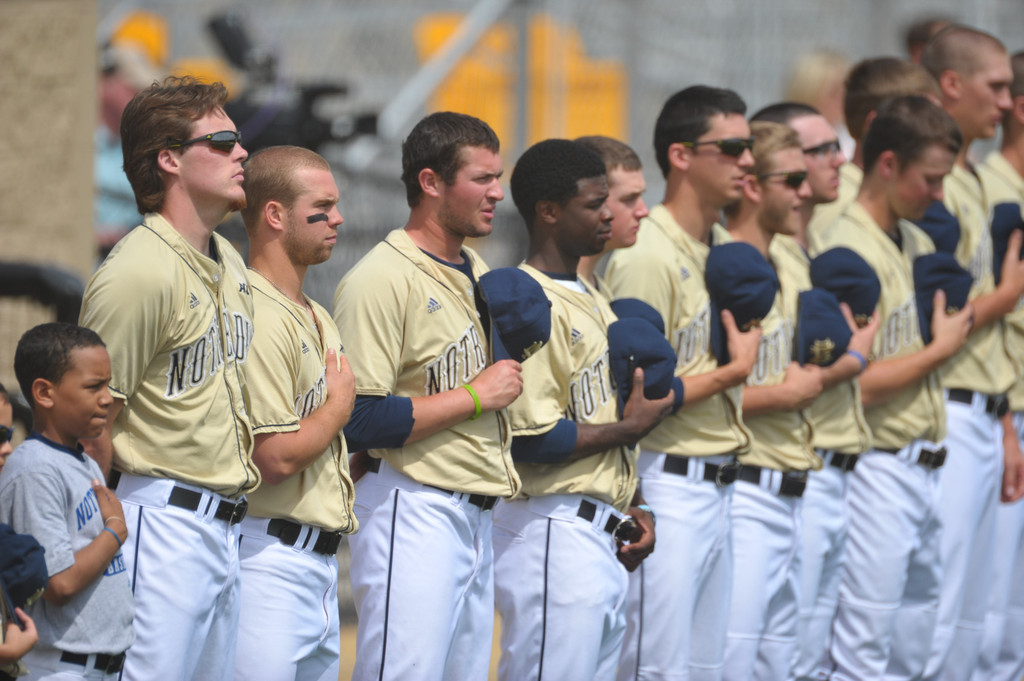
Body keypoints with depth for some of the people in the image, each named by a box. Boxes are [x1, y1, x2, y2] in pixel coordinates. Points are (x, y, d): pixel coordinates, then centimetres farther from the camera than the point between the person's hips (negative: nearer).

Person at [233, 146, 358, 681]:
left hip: (321, 564, 10)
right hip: (271, 554, -10)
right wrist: (339, 406, -5)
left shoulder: (319, 319, 18)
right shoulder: (258, 317, -15)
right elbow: (275, 456, -19)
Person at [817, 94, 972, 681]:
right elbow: (855, 384, -20)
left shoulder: (919, 243, 13)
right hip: (878, 472, -9)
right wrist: (940, 348, -10)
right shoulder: (848, 253, -15)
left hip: (925, 471, 9)